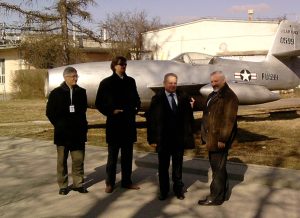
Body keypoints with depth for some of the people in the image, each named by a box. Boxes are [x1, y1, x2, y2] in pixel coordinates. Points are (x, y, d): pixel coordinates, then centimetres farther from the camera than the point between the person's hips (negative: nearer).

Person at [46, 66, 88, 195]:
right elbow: (50, 112, 3)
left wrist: (83, 125, 6)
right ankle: (63, 185, 15)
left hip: (78, 132, 2)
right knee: (62, 160, 6)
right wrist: (58, 125, 0)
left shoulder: (81, 92, 5)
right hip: (62, 133, -2)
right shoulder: (56, 93, -2)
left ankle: (78, 183, 15)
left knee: (78, 159, 2)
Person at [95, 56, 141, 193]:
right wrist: (111, 112, -12)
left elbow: (136, 99, 17)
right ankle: (110, 183, 14)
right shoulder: (106, 83, -2)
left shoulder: (130, 81, 8)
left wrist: (135, 109, -2)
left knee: (127, 154, 10)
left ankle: (127, 181, 20)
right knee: (112, 155, 4)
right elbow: (99, 103, -1)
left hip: (129, 123, 4)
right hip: (114, 123, -3)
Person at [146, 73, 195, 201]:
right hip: (163, 139, -2)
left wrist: (190, 108, -13)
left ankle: (178, 189, 29)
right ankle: (163, 190, 25)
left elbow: (187, 117, 5)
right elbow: (151, 120, -7)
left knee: (178, 165, 15)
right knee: (163, 166, 11)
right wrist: (152, 139, -10)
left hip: (179, 138, 2)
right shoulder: (157, 99, -6)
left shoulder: (183, 98, 1)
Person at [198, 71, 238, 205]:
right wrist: (205, 135, 17)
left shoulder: (229, 97, -15)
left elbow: (229, 120, -21)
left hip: (219, 139, -10)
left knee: (218, 168, -1)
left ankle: (216, 197, 8)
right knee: (216, 167, 19)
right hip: (211, 138, 10)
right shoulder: (213, 95, 15)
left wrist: (222, 139, -23)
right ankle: (221, 192, 32)